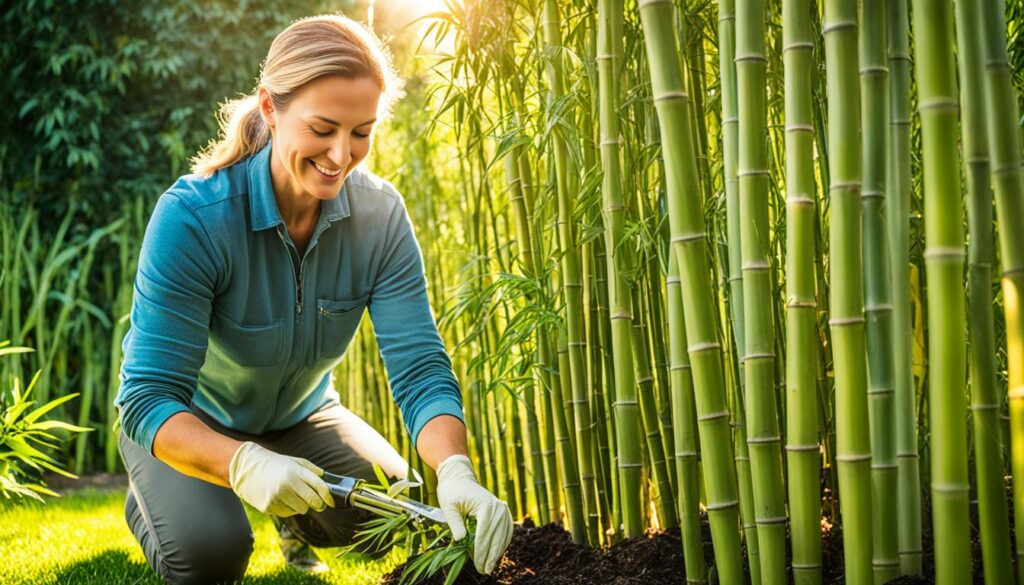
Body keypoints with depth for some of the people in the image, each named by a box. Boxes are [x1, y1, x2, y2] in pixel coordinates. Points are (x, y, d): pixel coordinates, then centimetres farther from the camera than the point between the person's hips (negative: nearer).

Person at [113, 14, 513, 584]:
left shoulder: (380, 215, -21)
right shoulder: (192, 216, -33)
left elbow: (420, 365, -25)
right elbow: (150, 397, -35)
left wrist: (455, 469, -47)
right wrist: (244, 464, -55)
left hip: (299, 413, 4)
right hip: (187, 422, -3)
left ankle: (295, 517, 17)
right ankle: (153, 498, 10)